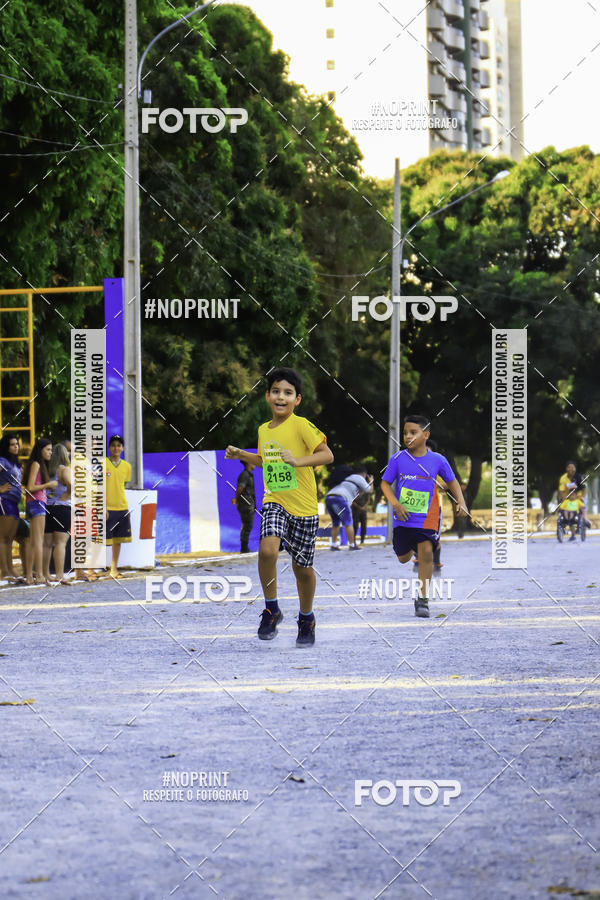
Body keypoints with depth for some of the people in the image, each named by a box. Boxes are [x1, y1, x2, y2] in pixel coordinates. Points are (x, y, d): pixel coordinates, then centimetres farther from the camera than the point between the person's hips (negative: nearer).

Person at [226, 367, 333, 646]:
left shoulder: (301, 426, -10)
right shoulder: (264, 430, 10)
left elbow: (327, 455, -18)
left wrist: (298, 461, -31)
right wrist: (241, 455, 16)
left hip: (303, 507, -3)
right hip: (274, 501, 3)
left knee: (302, 567, 8)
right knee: (267, 549, -24)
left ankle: (306, 618, 33)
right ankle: (271, 610, -6)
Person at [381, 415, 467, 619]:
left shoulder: (437, 460, -4)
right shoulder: (398, 459, -5)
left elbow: (451, 481, 11)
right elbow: (385, 483, 0)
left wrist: (461, 502, -4)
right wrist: (396, 504, -16)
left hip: (427, 518, -1)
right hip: (403, 518, 1)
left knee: (426, 553, -16)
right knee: (403, 558, 12)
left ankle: (423, 600, -7)